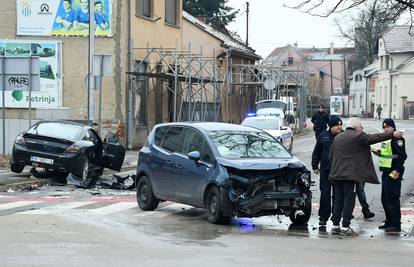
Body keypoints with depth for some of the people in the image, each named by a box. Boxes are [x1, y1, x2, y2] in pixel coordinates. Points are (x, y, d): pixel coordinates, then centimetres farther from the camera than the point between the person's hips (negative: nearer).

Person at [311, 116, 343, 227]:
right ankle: (323, 217, 11)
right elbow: (316, 152, 11)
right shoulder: (323, 136, 4)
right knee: (325, 194, 4)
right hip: (325, 170, 1)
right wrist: (315, 166, 9)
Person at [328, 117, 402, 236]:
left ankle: (335, 225, 11)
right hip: (350, 175, -7)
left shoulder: (337, 138, 14)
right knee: (349, 200, -2)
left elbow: (331, 156, 17)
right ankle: (345, 227, -3)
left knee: (338, 200, 11)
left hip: (336, 174, 7)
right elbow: (375, 138, -8)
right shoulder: (358, 136, -7)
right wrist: (392, 134, -2)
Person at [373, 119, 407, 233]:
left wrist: (397, 170, -24)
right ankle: (389, 222, 25)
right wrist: (379, 153, 10)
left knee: (392, 199, -8)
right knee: (385, 199, 15)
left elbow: (402, 156, -20)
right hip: (386, 172, 10)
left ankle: (396, 225, -3)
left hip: (394, 173, -10)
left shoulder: (397, 139, -13)